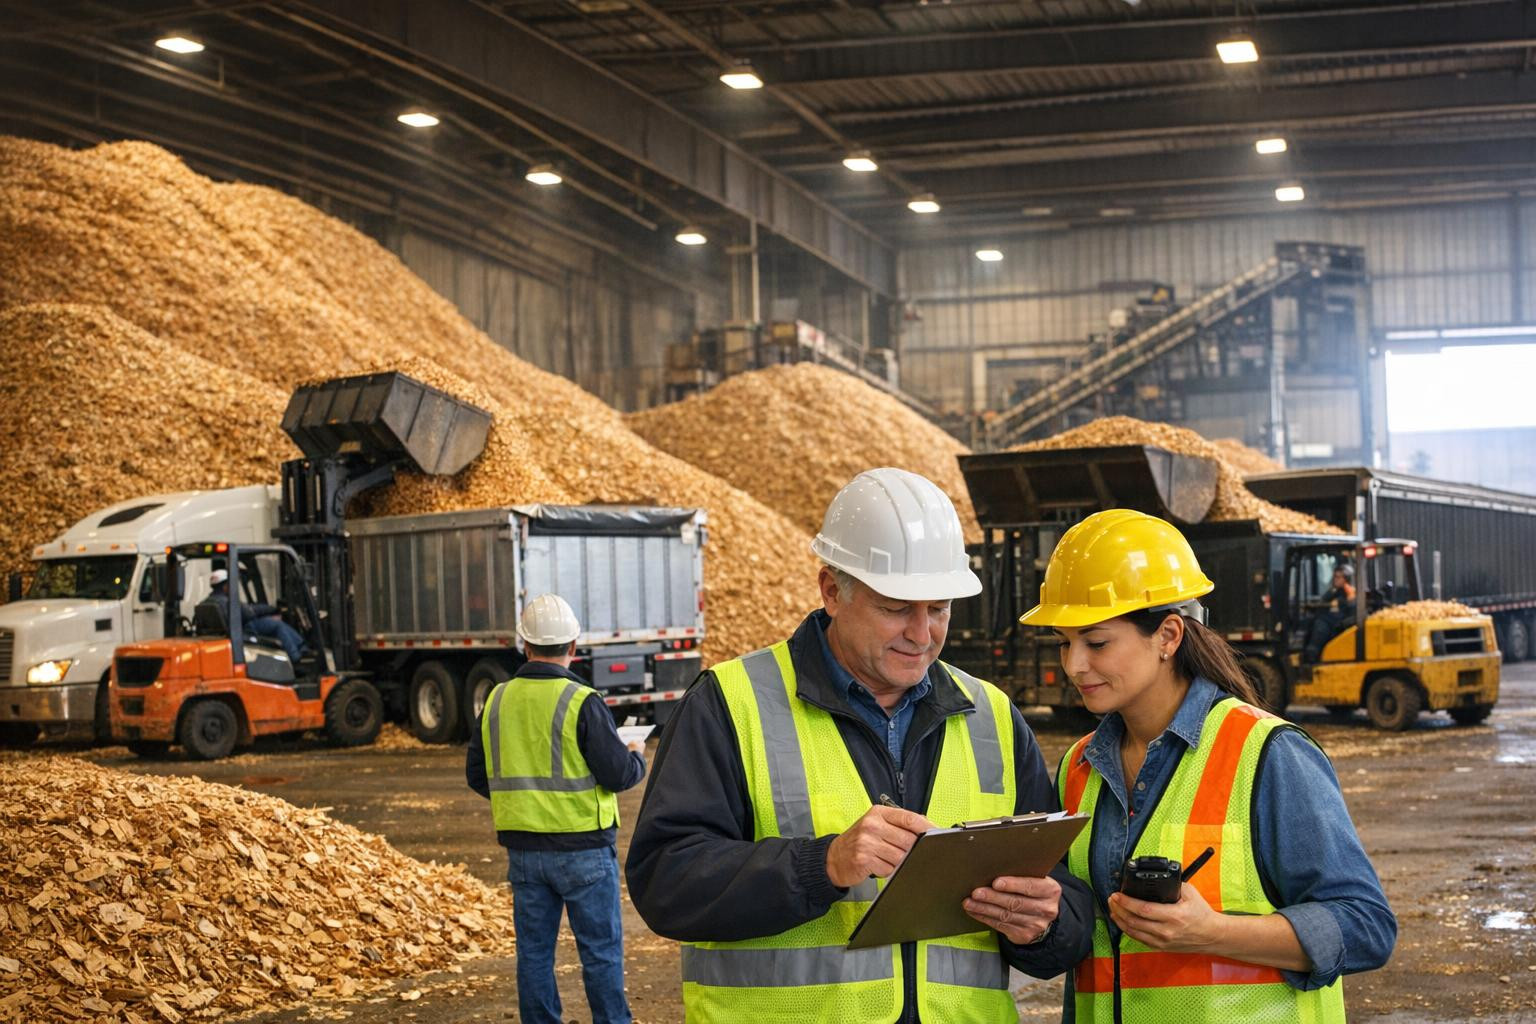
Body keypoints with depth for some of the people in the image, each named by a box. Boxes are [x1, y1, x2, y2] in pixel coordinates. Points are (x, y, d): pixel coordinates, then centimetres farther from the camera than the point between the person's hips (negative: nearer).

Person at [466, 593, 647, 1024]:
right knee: (600, 950, 5)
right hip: (583, 848, -5)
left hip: (523, 849, 5)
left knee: (534, 951, 11)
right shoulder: (581, 702, -15)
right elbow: (618, 775, -14)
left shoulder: (497, 701, 2)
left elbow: (477, 775, 9)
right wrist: (637, 757, 8)